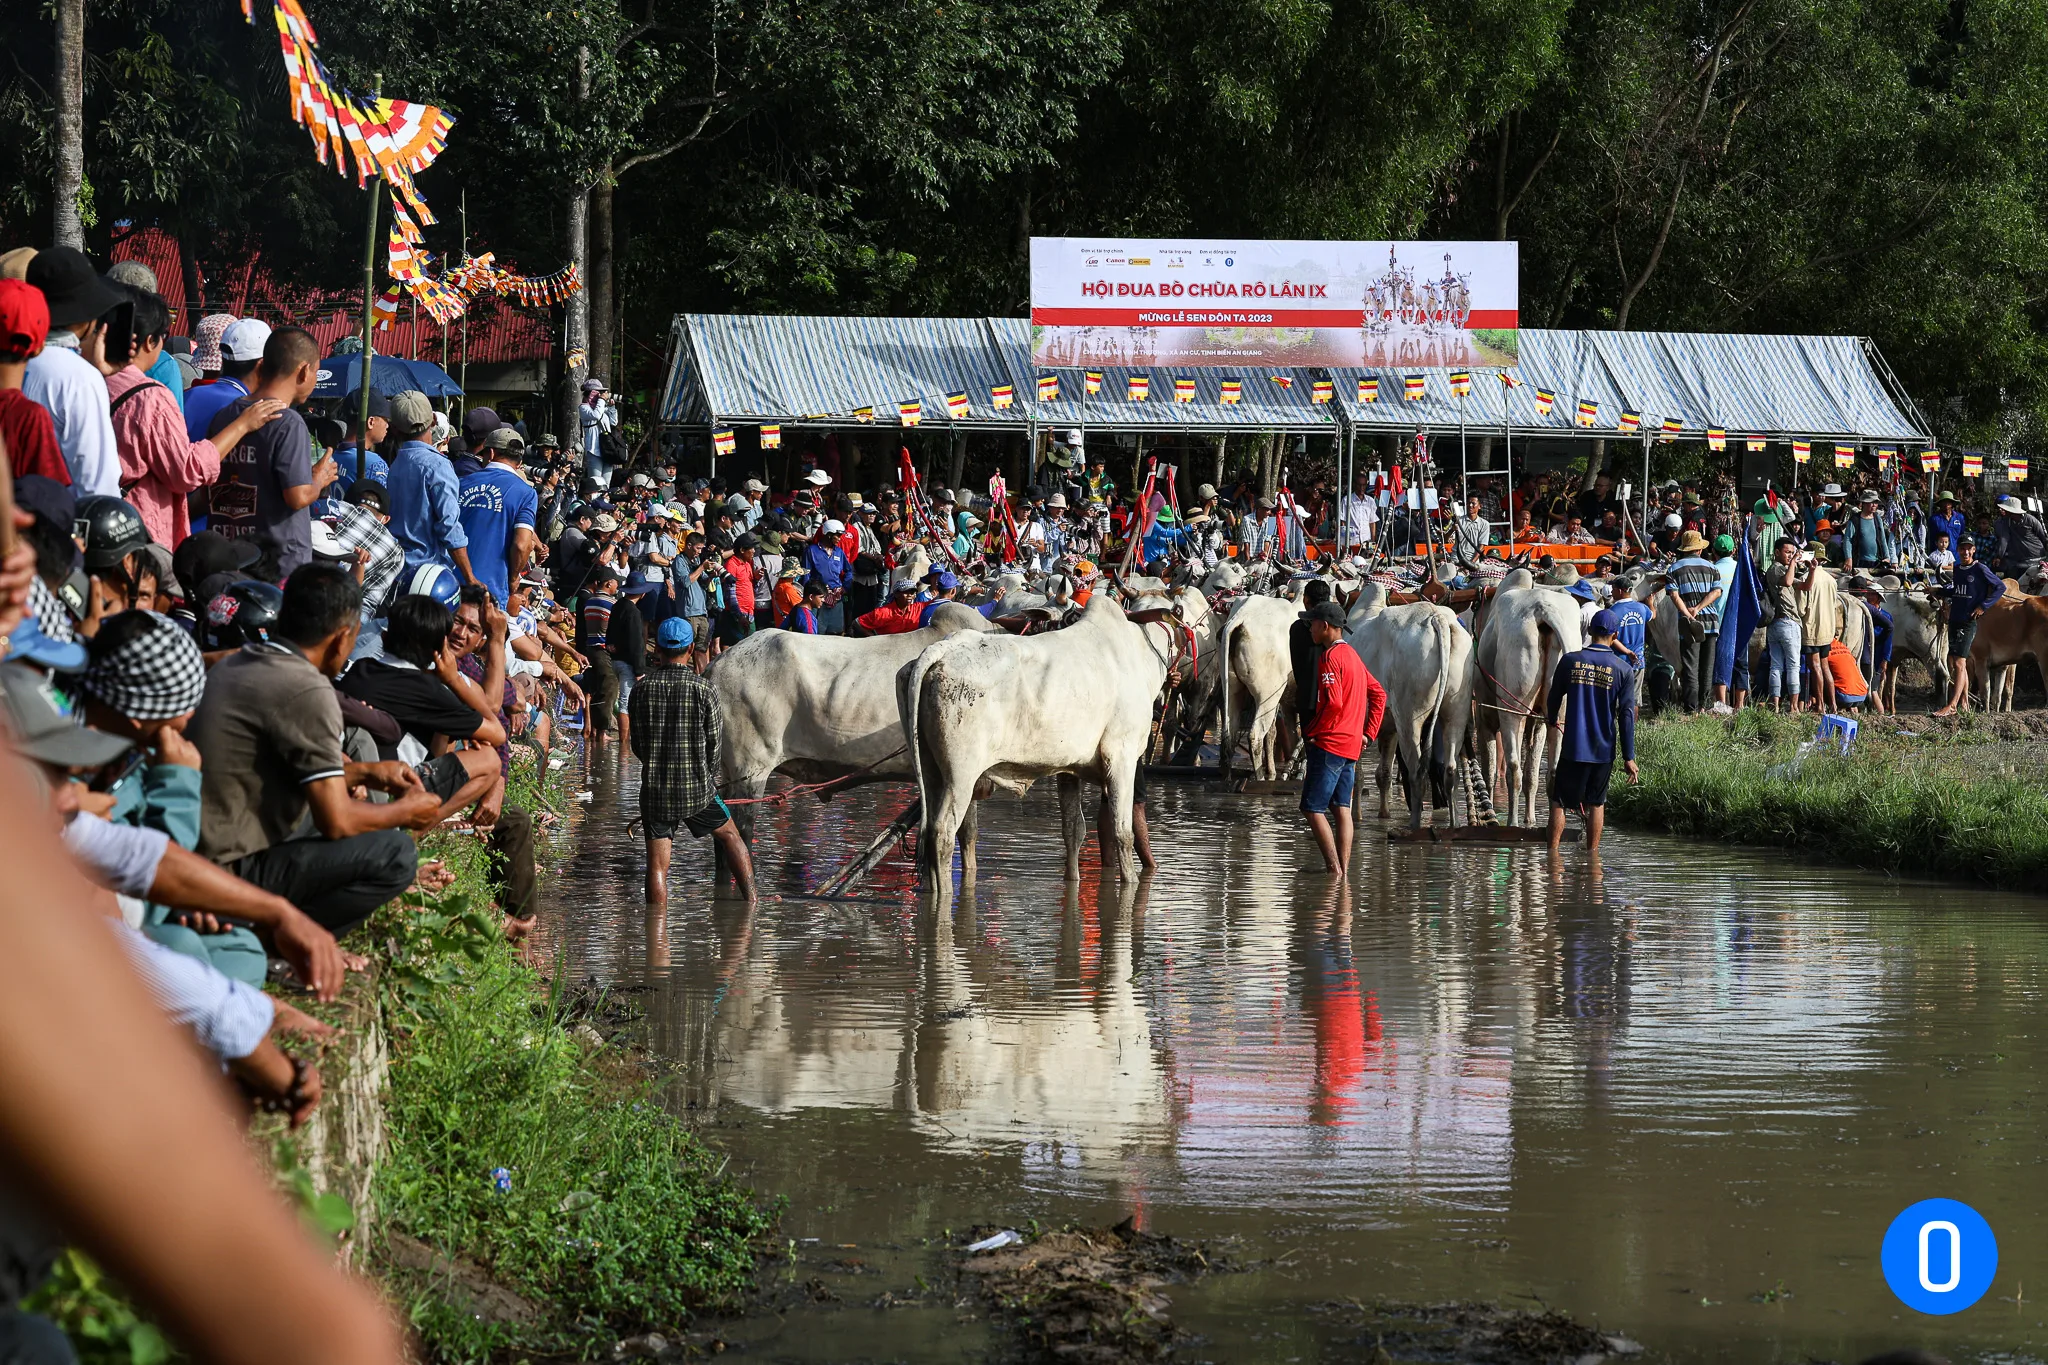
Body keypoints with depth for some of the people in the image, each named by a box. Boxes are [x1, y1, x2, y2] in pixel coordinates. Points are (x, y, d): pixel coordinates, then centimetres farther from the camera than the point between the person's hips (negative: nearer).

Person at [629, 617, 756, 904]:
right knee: (729, 835, 22)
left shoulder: (642, 689, -2)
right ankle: (752, 902, 23)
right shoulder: (703, 688, -8)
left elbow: (637, 744, 6)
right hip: (697, 789, -1)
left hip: (654, 791, 1)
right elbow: (715, 742, -2)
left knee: (657, 865, 4)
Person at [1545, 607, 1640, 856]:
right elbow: (1626, 715, -5)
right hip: (1604, 749, 1)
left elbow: (1554, 698, 10)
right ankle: (1592, 852, 13)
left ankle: (1553, 851, 1)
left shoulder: (1570, 661, -2)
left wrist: (1552, 722, 33)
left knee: (1559, 800, 6)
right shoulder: (1623, 670, -4)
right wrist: (1629, 757, -2)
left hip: (1573, 746, -1)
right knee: (1596, 802, 13)